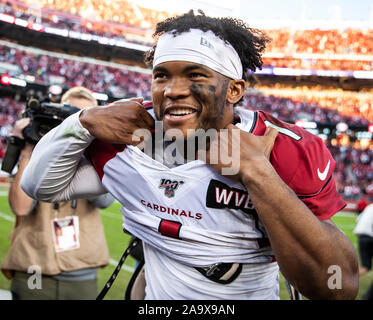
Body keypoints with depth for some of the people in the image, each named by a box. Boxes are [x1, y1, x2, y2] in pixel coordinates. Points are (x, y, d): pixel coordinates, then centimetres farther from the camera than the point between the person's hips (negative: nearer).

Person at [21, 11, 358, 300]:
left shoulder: (290, 153, -20)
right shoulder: (134, 136, -10)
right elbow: (42, 185, 0)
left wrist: (256, 173, -34)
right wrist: (85, 122, -17)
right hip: (153, 294, 3)